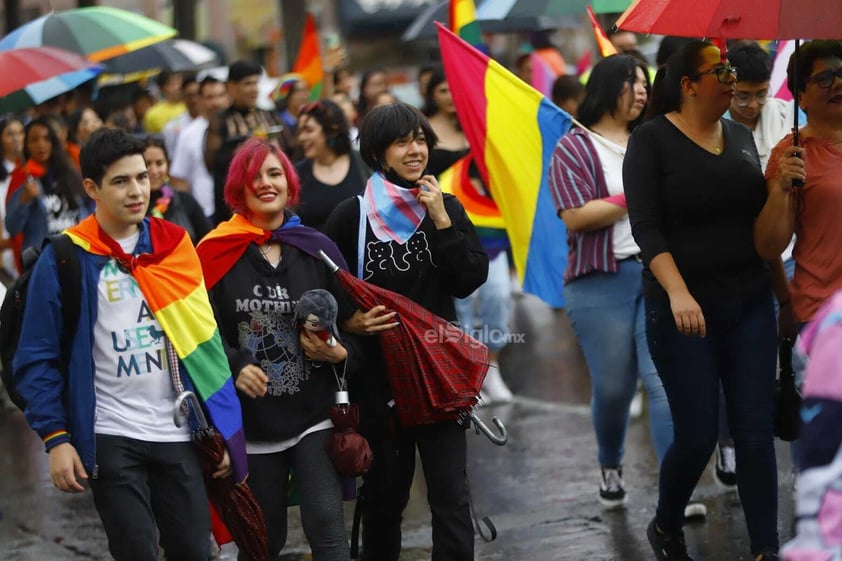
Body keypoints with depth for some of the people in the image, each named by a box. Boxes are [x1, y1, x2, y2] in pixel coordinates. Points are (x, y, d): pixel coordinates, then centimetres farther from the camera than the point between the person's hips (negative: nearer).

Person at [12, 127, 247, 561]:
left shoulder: (176, 247, 7)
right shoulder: (65, 259, -5)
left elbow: (205, 338, 11)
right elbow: (38, 358, -4)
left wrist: (224, 429, 7)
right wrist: (56, 437, -12)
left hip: (180, 434, 4)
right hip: (112, 438, -3)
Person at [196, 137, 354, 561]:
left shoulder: (317, 249, 3)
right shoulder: (216, 253, -2)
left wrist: (338, 353, -11)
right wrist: (234, 367, -19)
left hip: (314, 415, 0)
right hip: (251, 421, 0)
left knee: (326, 525, -13)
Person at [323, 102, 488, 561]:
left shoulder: (447, 208, 5)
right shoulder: (351, 216, -3)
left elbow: (470, 281, -4)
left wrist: (441, 221, -11)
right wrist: (350, 322, -16)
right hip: (377, 372, -1)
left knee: (451, 496, -5)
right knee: (384, 494, 9)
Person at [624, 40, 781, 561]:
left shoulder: (741, 136, 10)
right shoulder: (652, 140, -6)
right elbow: (646, 227, -14)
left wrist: (783, 289, 13)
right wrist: (677, 292, -27)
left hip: (749, 305, 5)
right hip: (686, 311, -5)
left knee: (756, 432, 0)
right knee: (698, 435, -2)